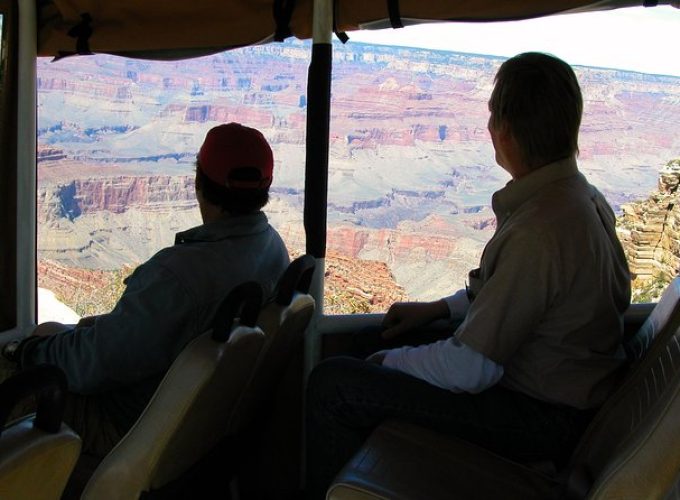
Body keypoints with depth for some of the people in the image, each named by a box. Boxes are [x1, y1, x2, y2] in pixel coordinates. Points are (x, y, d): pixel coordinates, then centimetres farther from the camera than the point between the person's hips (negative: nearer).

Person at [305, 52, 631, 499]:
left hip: (544, 421, -10)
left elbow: (469, 370, -26)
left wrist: (391, 361, -8)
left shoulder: (538, 233, -30)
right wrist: (438, 308, 14)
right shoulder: (584, 196, 1)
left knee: (332, 383, -14)